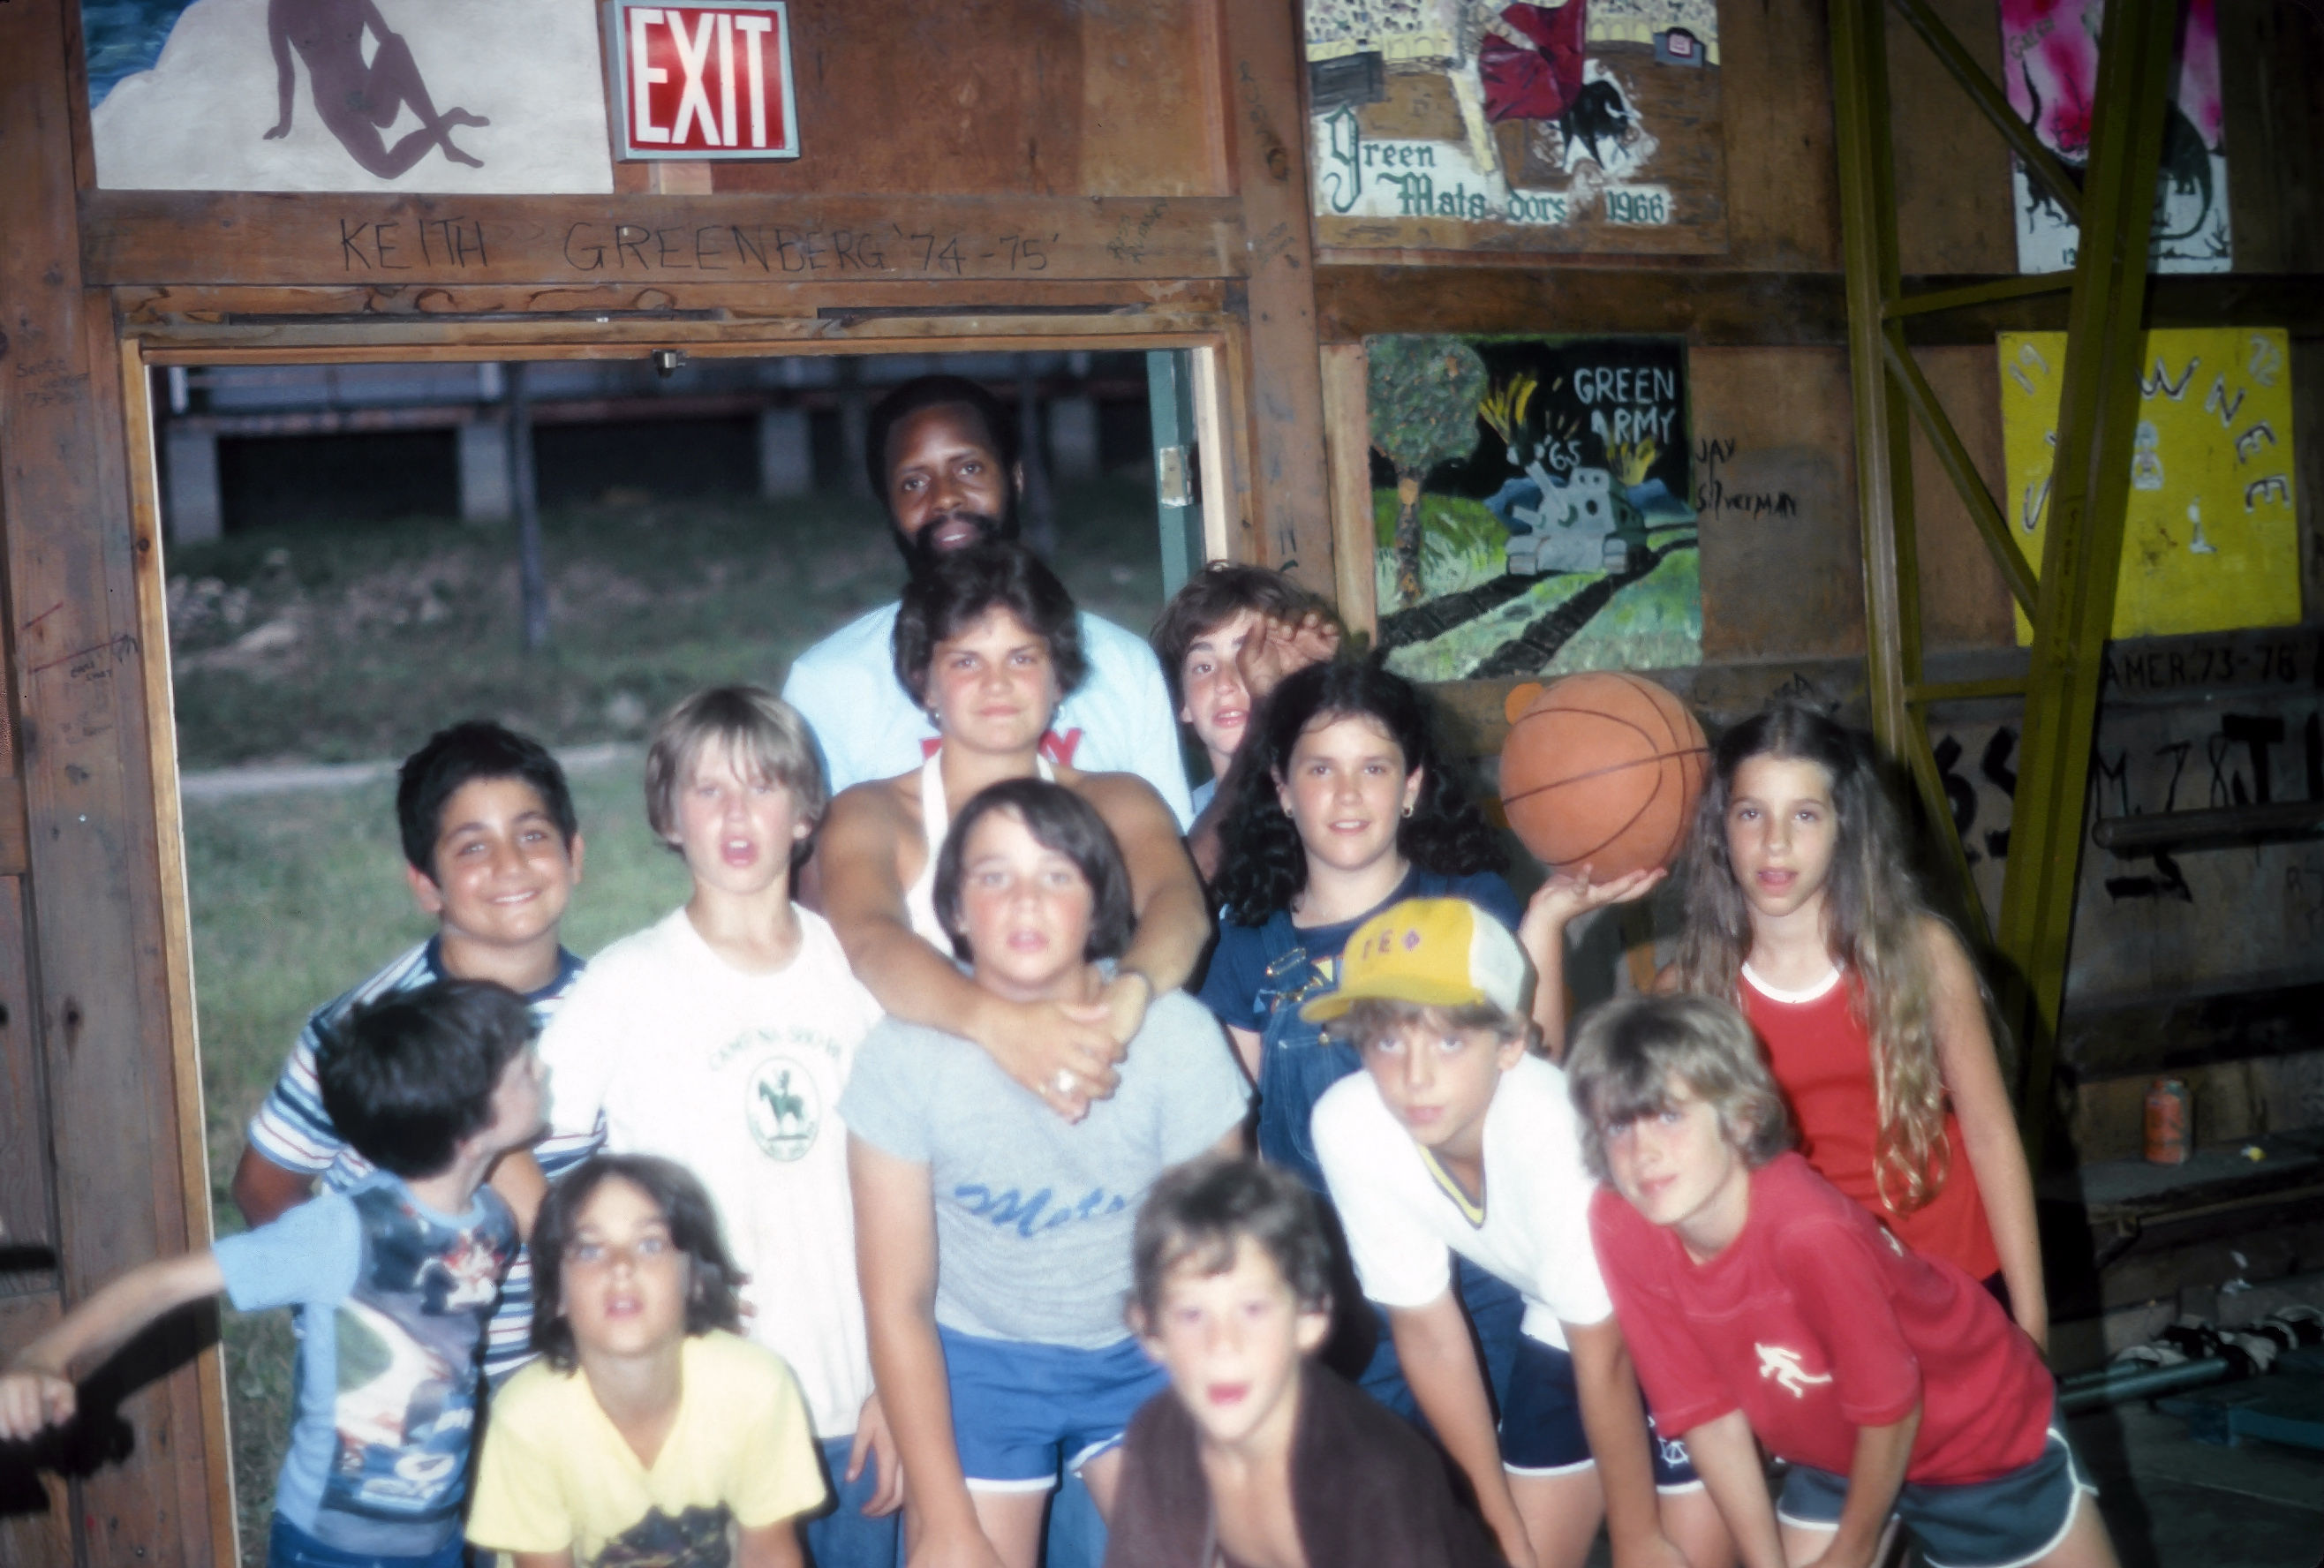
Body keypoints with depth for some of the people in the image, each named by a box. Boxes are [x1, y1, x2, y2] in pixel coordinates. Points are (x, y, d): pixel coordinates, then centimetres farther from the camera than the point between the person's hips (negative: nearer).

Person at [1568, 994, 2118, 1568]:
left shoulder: (1809, 1230, -39)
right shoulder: (1619, 1227, -23)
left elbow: (1890, 1409, -24)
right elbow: (1710, 1412, -12)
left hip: (1983, 1428, -4)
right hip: (1837, 1451, 4)